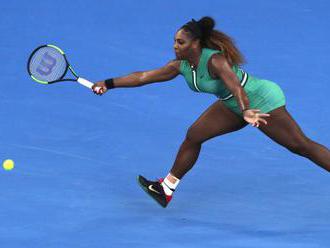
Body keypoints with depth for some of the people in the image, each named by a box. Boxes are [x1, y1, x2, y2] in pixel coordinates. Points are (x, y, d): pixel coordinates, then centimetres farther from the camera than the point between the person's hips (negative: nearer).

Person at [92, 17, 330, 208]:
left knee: (300, 145, -8)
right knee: (194, 136, 3)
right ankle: (166, 189, 12)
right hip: (233, 105, 8)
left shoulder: (215, 60, -30)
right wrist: (109, 83, -6)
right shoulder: (181, 66, -6)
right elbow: (143, 76, -2)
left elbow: (235, 86, -48)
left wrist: (246, 111, -65)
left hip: (261, 100, -8)